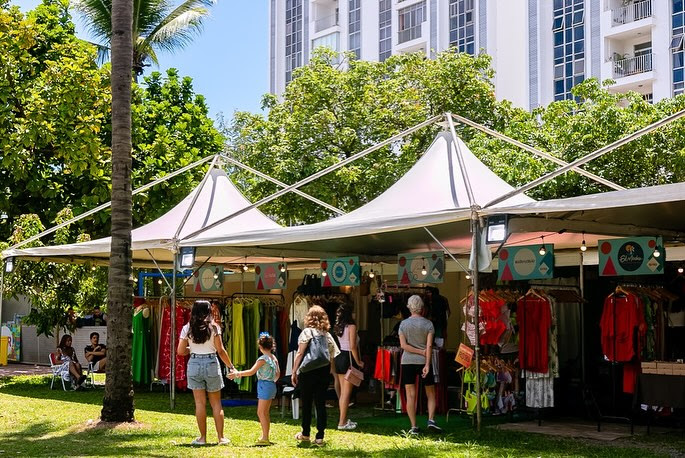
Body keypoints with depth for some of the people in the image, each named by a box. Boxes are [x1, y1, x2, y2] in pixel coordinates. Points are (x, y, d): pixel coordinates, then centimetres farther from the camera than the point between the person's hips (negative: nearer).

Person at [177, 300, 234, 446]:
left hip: (194, 364, 0)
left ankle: (202, 437, 7)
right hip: (211, 364, 0)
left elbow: (180, 351, -1)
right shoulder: (214, 327, -4)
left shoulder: (187, 329, 0)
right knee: (216, 403, 8)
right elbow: (220, 350, -6)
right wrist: (230, 366, 1)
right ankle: (221, 437, 9)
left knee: (200, 402, 5)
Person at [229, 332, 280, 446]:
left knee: (261, 412, -6)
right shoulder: (274, 358, 9)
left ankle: (265, 438, -8)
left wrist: (237, 374, -10)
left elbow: (251, 372, -18)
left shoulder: (263, 359, -14)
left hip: (264, 385, -9)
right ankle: (265, 437, 18)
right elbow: (278, 374, 15)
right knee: (265, 413, 14)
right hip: (271, 385, 9)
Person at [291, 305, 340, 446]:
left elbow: (300, 353, -11)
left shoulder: (307, 332, -6)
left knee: (306, 403, 9)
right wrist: (328, 372, 14)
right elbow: (332, 357, 6)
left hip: (308, 372, -4)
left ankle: (305, 434, 18)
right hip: (323, 373, 4)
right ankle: (319, 437, 4)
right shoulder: (328, 335, 8)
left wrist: (294, 372, -7)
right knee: (321, 404, 6)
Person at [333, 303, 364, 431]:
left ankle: (344, 419, 22)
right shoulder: (351, 326, -11)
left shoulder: (338, 327, 10)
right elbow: (352, 347, -17)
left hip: (339, 357, 8)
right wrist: (358, 362, -8)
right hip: (348, 358, -8)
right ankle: (342, 423, -4)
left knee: (343, 391, 15)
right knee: (347, 392, -4)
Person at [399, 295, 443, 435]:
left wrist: (420, 351, -5)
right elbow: (429, 346, -10)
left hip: (407, 361, 1)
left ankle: (414, 427, 1)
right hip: (423, 361, -1)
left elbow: (403, 345, -7)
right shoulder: (428, 324, -2)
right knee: (431, 394, 12)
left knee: (411, 395, 2)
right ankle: (431, 420, -4)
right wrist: (427, 364, -12)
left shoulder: (403, 324, 1)